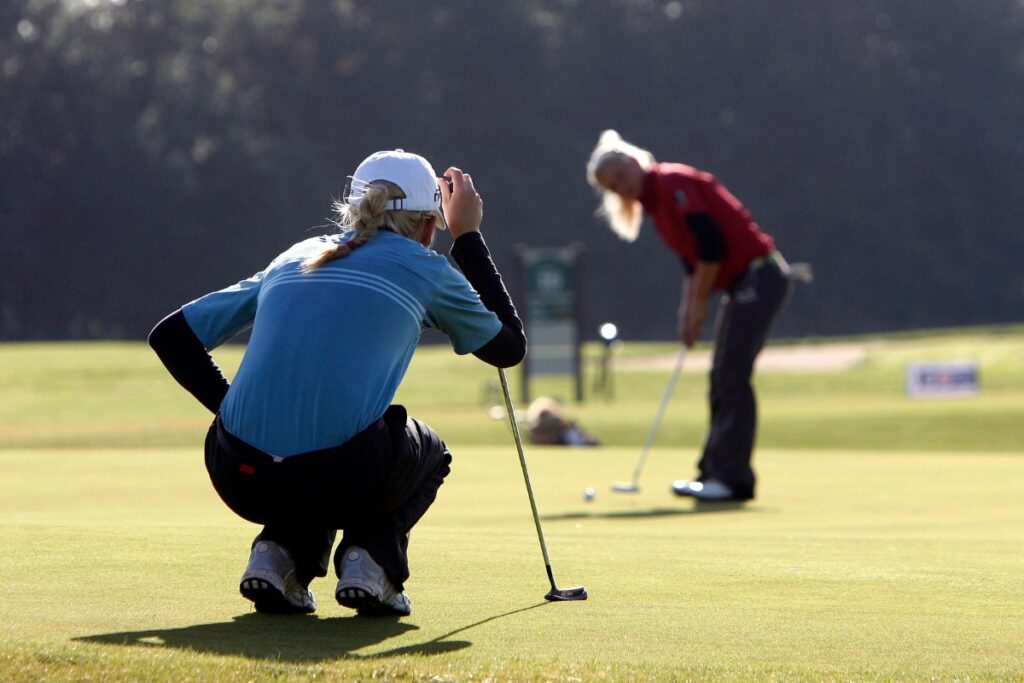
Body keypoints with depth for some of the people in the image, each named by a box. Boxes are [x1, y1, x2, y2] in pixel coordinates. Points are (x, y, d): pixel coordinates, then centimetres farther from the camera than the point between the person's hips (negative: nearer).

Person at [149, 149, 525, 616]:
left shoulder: (296, 258, 23)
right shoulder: (422, 267, 12)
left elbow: (170, 335, 23)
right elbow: (508, 345, 28)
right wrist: (467, 236, 35)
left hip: (241, 477, 4)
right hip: (342, 478, -4)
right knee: (427, 450, 32)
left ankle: (278, 553, 12)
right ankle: (370, 559, 6)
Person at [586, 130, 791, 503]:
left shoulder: (672, 183, -13)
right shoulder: (655, 204, 16)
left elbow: (712, 245, -20)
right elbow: (692, 260, 19)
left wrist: (700, 304, -10)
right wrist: (688, 311, 7)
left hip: (758, 275, -10)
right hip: (741, 285, 10)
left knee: (732, 377, -12)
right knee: (722, 380, 11)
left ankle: (732, 477, -12)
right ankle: (714, 471, 15)